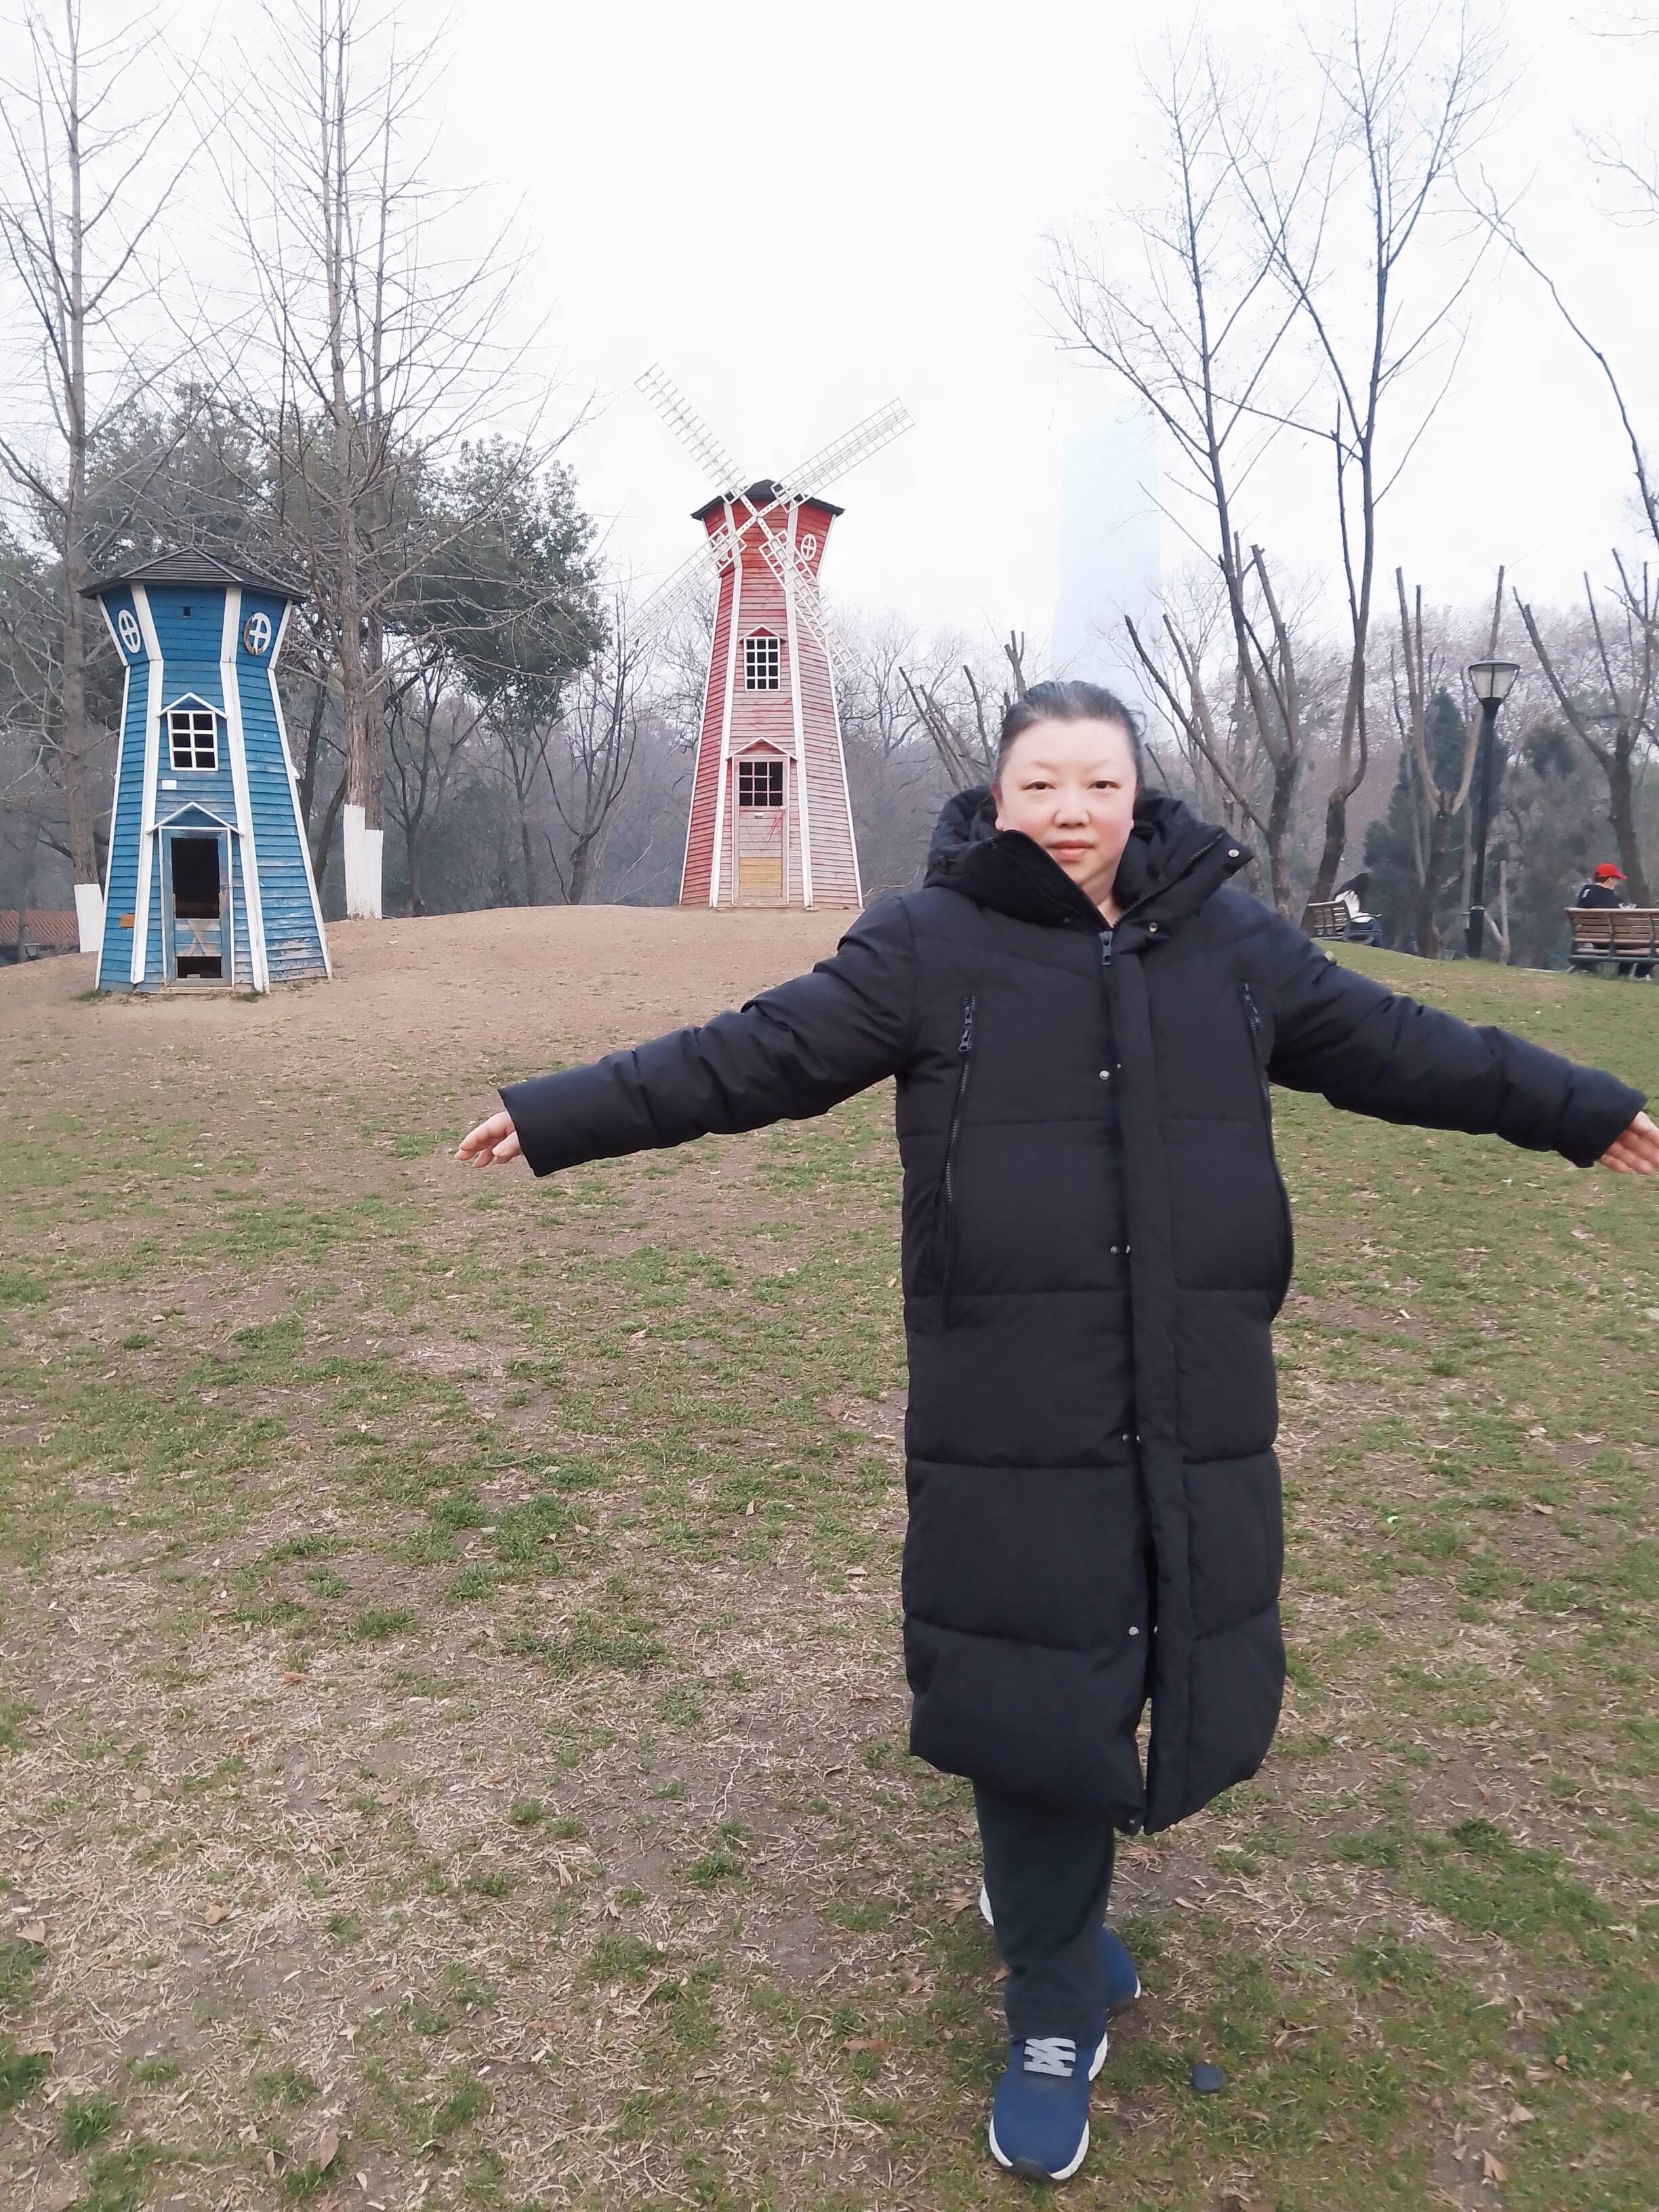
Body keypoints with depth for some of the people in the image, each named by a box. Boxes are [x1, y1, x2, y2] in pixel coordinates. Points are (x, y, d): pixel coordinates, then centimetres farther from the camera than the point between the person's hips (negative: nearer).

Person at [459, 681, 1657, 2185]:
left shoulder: (1233, 941, 7)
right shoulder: (928, 943, -3)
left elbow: (1392, 1044, 16)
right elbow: (756, 1056, -4)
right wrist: (557, 1116, -8)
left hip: (1196, 1423, 4)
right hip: (1013, 1431, -3)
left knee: (1186, 1689, 15)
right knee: (1032, 1700, 5)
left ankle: (1050, 1892, 47)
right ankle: (1056, 2019, 31)